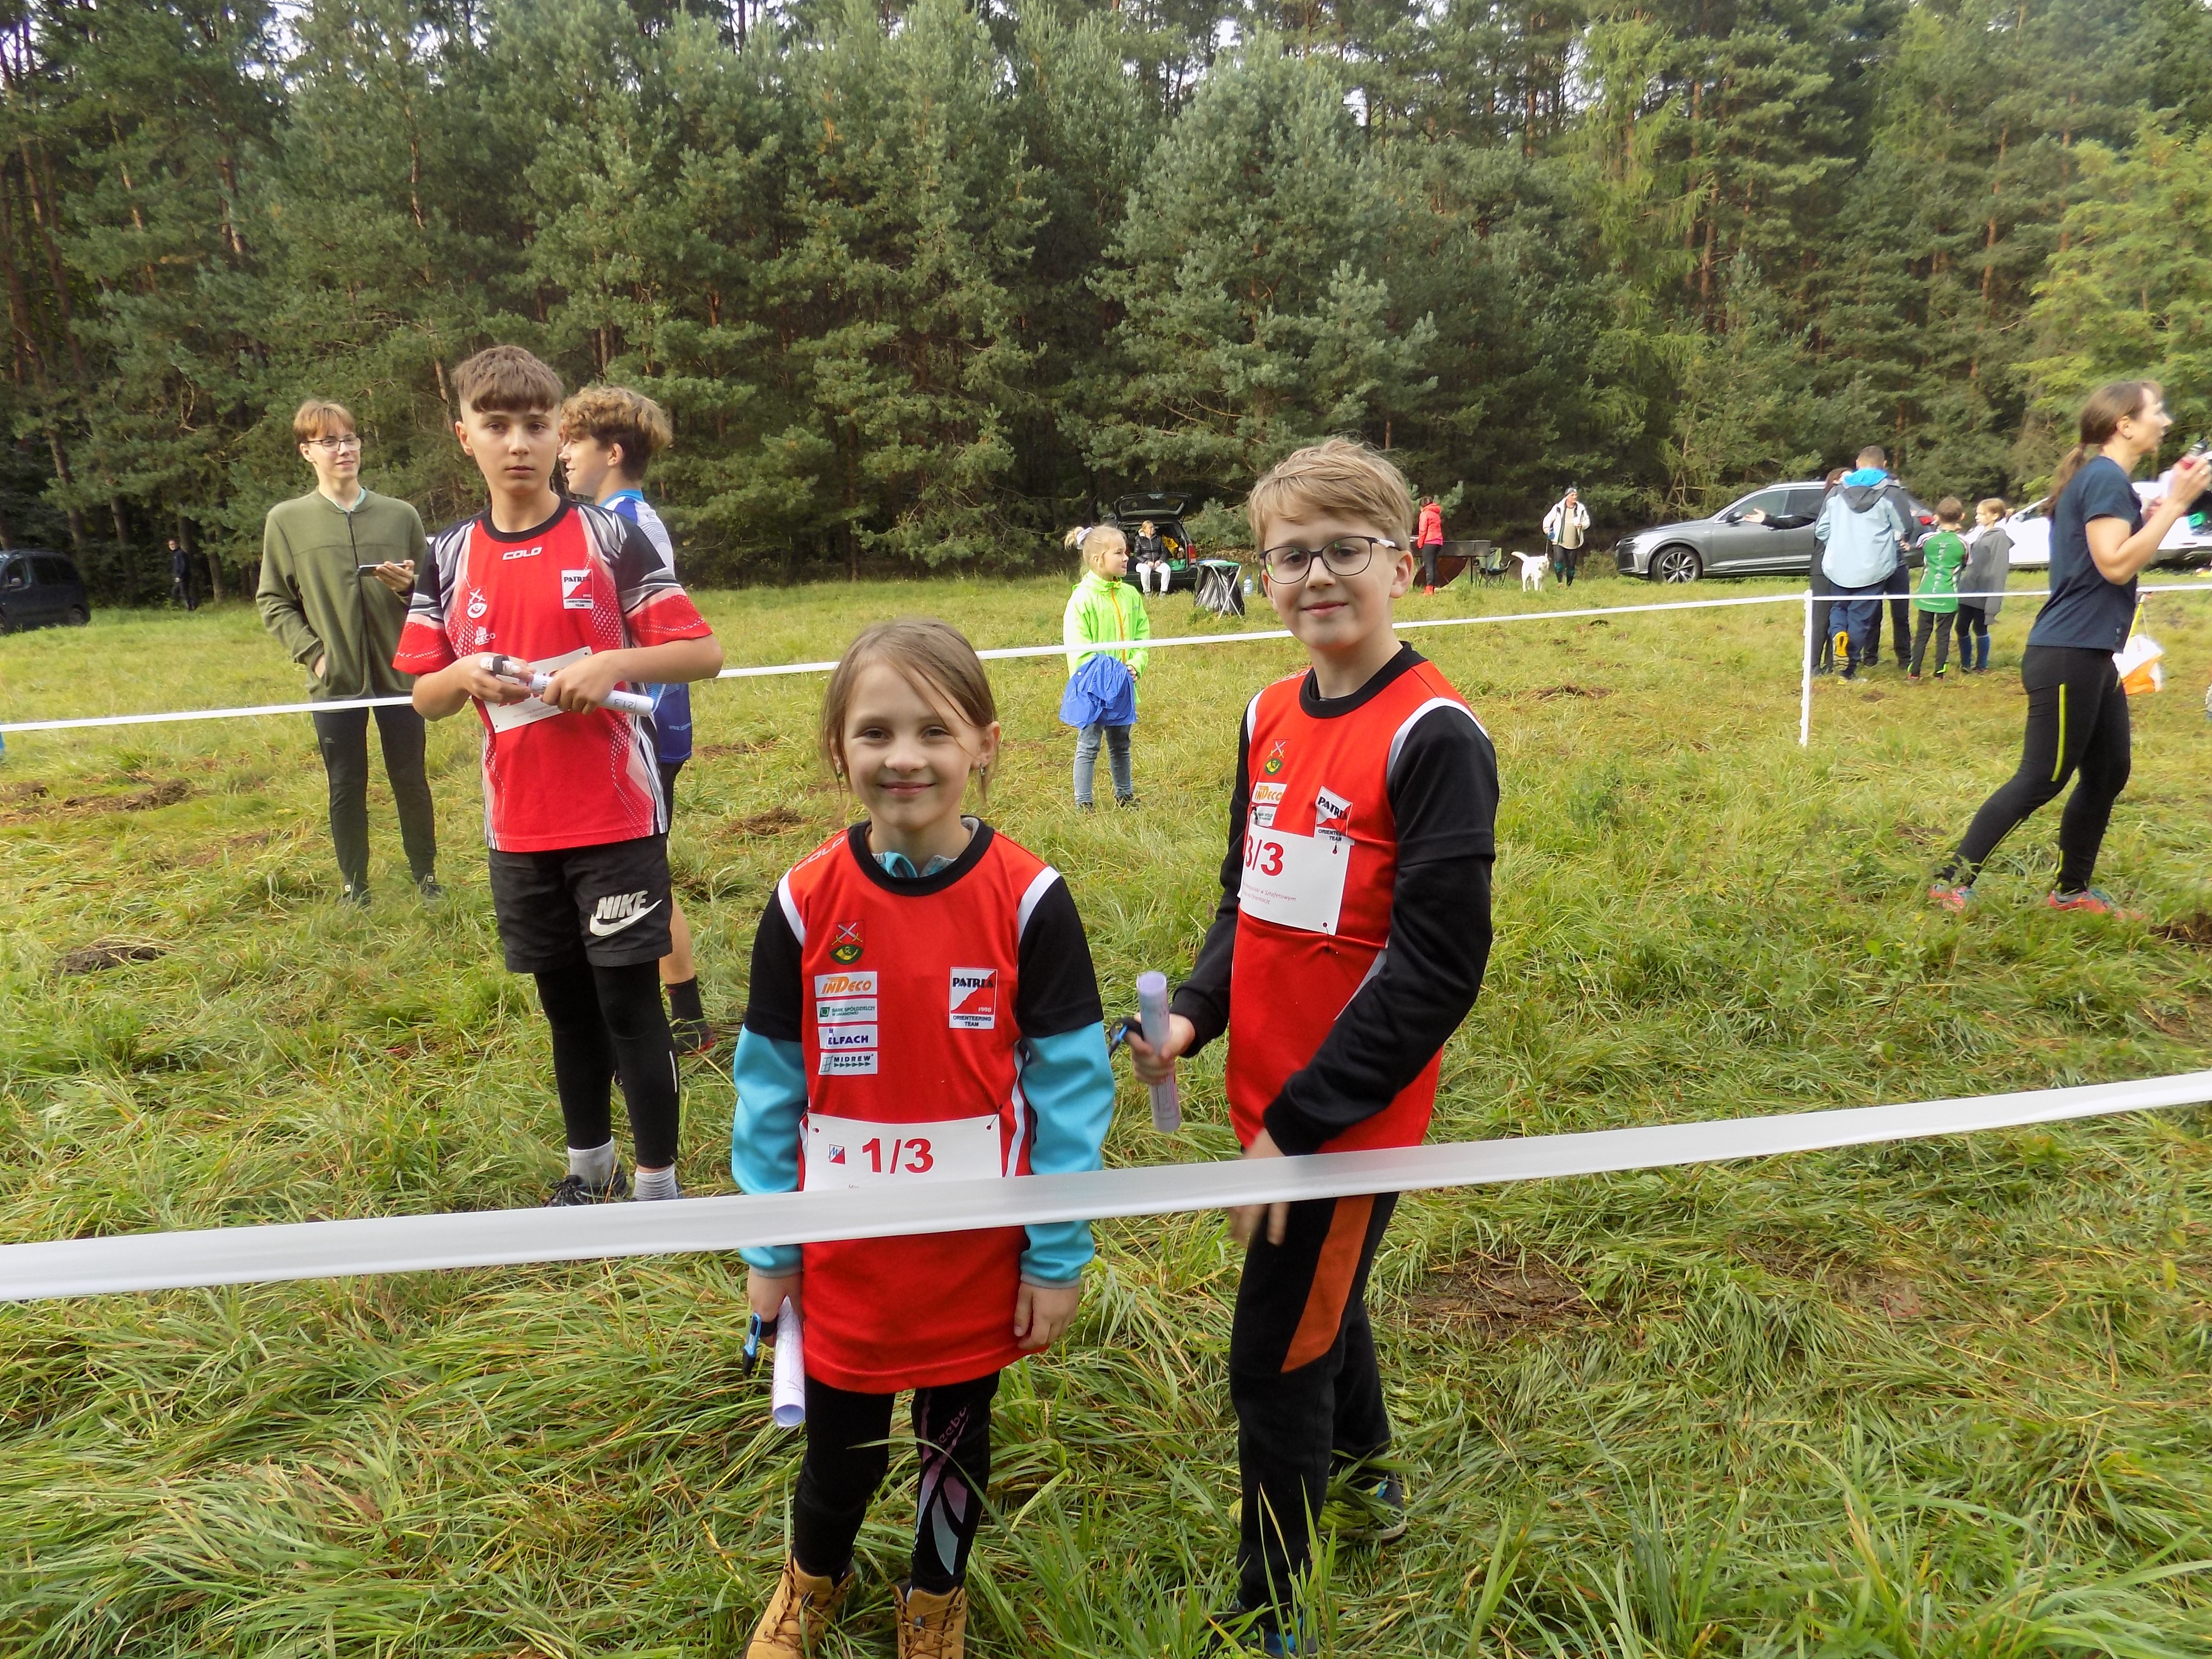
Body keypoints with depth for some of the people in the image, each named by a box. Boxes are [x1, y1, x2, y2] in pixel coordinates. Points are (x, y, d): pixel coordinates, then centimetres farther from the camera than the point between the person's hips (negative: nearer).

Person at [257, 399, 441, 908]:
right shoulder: (286, 520, 1)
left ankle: (426, 874, 25)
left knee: (411, 781, 9)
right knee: (346, 788, 9)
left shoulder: (400, 515, 2)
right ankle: (354, 885, 23)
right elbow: (273, 601, 5)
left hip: (399, 674, 0)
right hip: (333, 681, 0)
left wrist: (408, 587, -12)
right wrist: (311, 651, -7)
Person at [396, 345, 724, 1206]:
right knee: (566, 1003, 16)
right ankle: (588, 1164, 34)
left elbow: (702, 650, -6)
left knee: (629, 1003, 1)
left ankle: (658, 1184, 15)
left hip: (617, 817, -4)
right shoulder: (449, 558, 6)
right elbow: (424, 694, 9)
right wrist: (465, 676, -12)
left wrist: (610, 663, -21)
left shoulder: (610, 536, -4)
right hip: (520, 828, 4)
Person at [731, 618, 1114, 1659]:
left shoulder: (1027, 900, -15)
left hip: (983, 1249, -1)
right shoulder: (805, 902, -10)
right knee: (840, 1443, 18)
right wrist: (768, 1247, 3)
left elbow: (1069, 1082, -10)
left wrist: (1059, 1256, -7)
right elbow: (769, 1081, -1)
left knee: (957, 1432, 20)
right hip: (846, 1251, 1)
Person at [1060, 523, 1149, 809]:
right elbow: (1077, 647, -16)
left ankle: (1125, 795, 34)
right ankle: (1083, 804, 13)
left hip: (1124, 687, 6)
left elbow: (1142, 635, 7)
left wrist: (1135, 665, -9)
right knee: (1089, 746, 3)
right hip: (1093, 687, -5)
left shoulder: (1130, 595, 3)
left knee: (1121, 745, 19)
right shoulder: (1082, 598, -14)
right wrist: (1103, 674, -21)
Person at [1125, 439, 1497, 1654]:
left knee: (1274, 1356, 4)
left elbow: (1436, 969, -20)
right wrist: (1192, 1017, -3)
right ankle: (1364, 1480, 54)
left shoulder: (1432, 735, -18)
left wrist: (1301, 1121, -19)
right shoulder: (1268, 718, 3)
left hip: (1352, 1115, -7)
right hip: (1269, 1095, 7)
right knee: (1318, 1302, 26)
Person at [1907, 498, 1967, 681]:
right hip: (1948, 597, -1)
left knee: (1922, 633, 8)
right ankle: (1939, 673, 7)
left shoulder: (1927, 539, -4)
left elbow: (1918, 558, 14)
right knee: (1943, 634, 5)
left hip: (1926, 595, 1)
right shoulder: (1962, 543, -6)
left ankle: (1914, 672, 7)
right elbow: (1966, 565, 8)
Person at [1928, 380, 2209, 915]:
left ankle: (2072, 890, 23)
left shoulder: (2103, 478, 17)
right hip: (2068, 655, -10)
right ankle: (1952, 881, -3)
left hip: (2090, 655, 10)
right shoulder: (2106, 477, -13)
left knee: (2108, 773, 13)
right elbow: (2116, 565, -22)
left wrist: (2159, 512, 12)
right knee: (2042, 779, -7)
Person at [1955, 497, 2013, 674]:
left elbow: (1999, 571, -17)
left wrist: (1993, 602, -21)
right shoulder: (1979, 533, 11)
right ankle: (1965, 664, 24)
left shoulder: (1999, 537, -13)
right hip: (1969, 591, 7)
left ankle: (1982, 666, 20)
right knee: (1962, 628, 10)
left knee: (1980, 630, 6)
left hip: (1983, 594, -7)